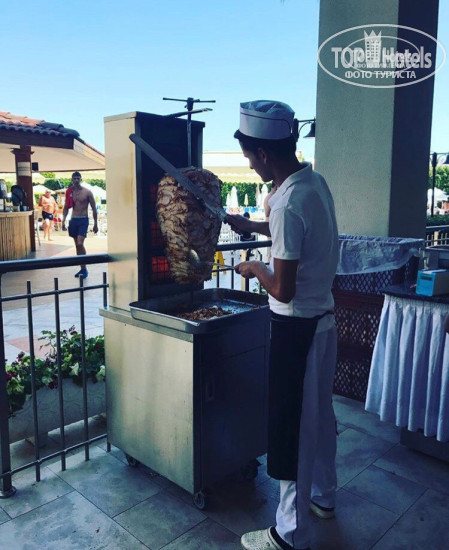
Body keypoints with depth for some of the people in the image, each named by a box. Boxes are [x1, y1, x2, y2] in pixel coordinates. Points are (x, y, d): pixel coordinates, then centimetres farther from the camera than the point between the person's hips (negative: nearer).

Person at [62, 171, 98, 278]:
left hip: (83, 220, -5)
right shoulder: (69, 192, 7)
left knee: (80, 243, -18)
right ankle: (82, 269, 18)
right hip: (73, 220, 5)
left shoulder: (87, 192, -4)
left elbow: (94, 208, -1)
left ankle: (84, 269, -10)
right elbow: (66, 208, 13)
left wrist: (95, 224, -3)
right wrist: (63, 220, 0)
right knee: (77, 245, 9)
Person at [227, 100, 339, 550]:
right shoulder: (315, 181, 2)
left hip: (297, 328, -9)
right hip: (324, 318, 9)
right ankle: (322, 494, 46)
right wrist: (251, 225, 25)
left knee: (292, 426, 5)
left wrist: (254, 268, -6)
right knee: (319, 413, 24)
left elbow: (283, 290, -24)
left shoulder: (288, 203, -26)